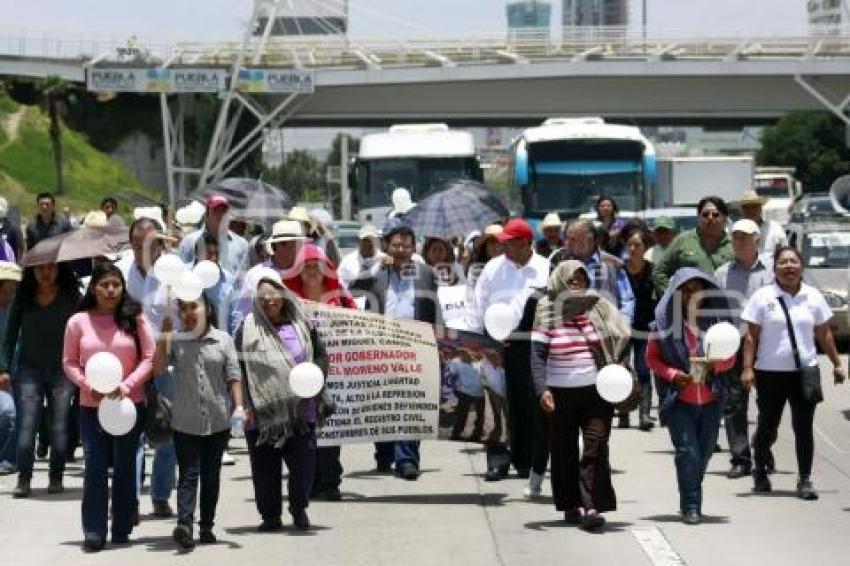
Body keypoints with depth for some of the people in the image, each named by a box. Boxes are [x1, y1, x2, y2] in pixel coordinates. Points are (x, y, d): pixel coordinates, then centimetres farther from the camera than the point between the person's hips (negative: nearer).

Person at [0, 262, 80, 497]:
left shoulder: (71, 298, 0)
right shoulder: (22, 298, 5)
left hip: (62, 371, -1)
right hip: (29, 369, 1)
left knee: (59, 427, 3)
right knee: (26, 426, -6)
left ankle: (56, 478, 11)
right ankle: (23, 479, -4)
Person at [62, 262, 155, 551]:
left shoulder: (135, 319, -1)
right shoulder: (78, 322, -1)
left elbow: (149, 358, -1)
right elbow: (69, 362, 4)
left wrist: (128, 384, -14)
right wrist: (88, 385, -12)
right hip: (91, 406, 0)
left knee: (125, 466, 7)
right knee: (95, 467, -2)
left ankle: (122, 529, 15)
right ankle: (93, 532, -1)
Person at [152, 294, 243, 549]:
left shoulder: (223, 339, 6)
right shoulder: (175, 340, 3)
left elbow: (233, 375, 3)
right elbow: (158, 369, -8)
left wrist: (239, 405, -7)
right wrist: (163, 336, -11)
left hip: (218, 420, 2)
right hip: (185, 420, -2)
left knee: (211, 475, 9)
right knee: (188, 473, -10)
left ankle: (207, 526, 16)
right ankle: (184, 524, -21)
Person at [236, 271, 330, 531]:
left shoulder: (301, 325, 8)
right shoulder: (247, 329, 1)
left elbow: (321, 356, 13)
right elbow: (238, 369, -1)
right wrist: (245, 405, -10)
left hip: (300, 410, 1)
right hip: (263, 411, -1)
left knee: (304, 462, -1)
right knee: (265, 466, 3)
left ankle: (299, 508, 22)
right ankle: (270, 516, 17)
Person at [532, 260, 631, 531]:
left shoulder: (600, 308, 4)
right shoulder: (548, 311, -1)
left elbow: (623, 339, 12)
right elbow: (538, 353, -4)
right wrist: (542, 390, -15)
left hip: (597, 390, 0)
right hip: (561, 393, 0)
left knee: (596, 447, -11)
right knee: (564, 450, 7)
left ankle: (592, 508, -15)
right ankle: (571, 505, 19)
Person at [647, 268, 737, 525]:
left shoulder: (716, 319, 3)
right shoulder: (664, 322, -3)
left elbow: (730, 358, 7)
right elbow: (652, 357, 3)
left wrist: (716, 364, -15)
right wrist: (672, 374, -13)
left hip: (710, 400, 3)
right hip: (678, 400, -3)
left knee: (704, 453, 10)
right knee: (687, 452, -11)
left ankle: (692, 501, 29)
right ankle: (690, 506, -2)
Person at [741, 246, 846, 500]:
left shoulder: (813, 296, 6)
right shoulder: (763, 297, -1)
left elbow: (824, 334, 14)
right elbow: (751, 336, -2)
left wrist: (837, 363, 13)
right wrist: (747, 368, -9)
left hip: (805, 371, 1)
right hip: (770, 373, -1)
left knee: (804, 428, -1)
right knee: (767, 426, 10)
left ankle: (805, 479, 5)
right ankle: (760, 471, 32)